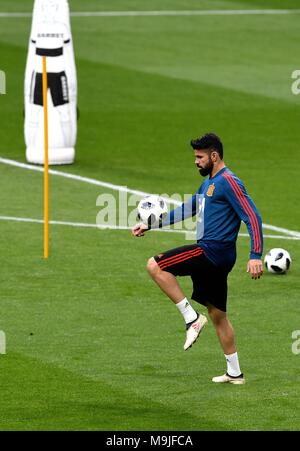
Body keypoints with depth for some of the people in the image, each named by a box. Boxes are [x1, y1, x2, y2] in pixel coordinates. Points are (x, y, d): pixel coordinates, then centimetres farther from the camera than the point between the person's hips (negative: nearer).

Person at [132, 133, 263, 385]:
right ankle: (234, 373, 16)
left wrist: (256, 256, -26)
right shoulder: (209, 182, 18)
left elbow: (252, 217, -17)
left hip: (213, 251, -10)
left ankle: (192, 318, -12)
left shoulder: (228, 182, -11)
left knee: (156, 266, -13)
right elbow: (187, 210, 30)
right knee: (217, 314, 12)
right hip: (215, 257, 10)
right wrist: (149, 226, 27)